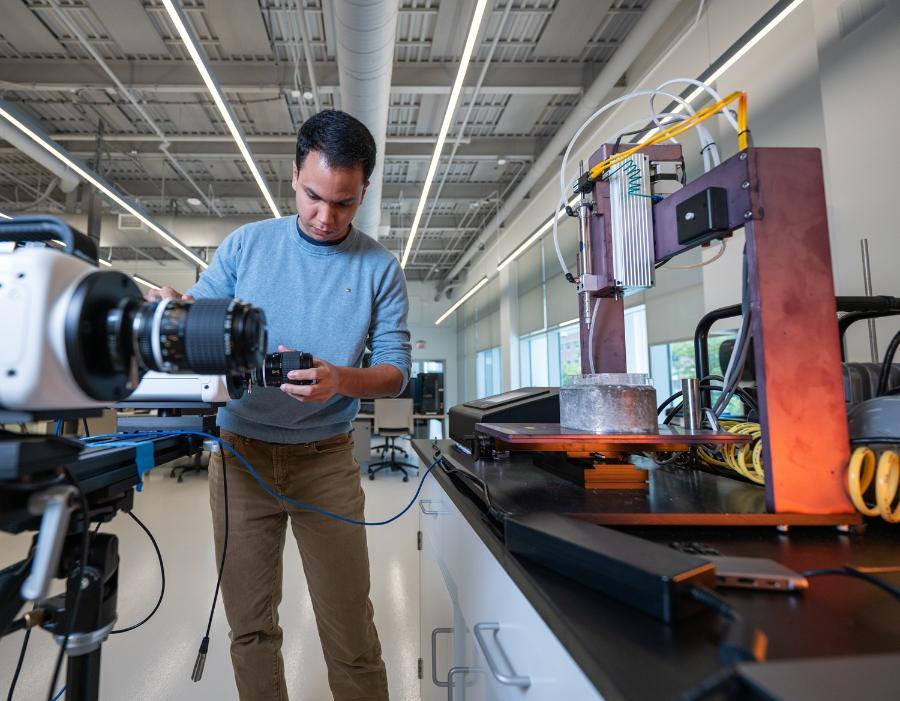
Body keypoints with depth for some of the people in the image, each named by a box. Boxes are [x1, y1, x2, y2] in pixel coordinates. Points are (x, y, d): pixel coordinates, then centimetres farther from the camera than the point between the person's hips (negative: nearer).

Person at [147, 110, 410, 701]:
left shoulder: (381, 268, -2)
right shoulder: (247, 244, 2)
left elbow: (396, 368, -4)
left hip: (326, 459, -1)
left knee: (349, 624, 6)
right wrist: (171, 306, -20)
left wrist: (341, 379, -25)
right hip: (240, 453, 2)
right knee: (249, 623, 15)